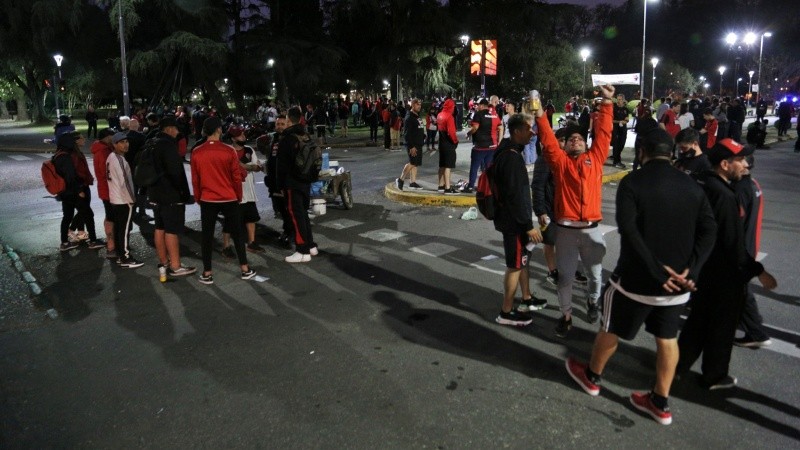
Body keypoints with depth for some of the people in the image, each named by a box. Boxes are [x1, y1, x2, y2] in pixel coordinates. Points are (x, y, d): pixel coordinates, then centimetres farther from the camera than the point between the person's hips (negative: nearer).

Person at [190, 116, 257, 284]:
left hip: (207, 200, 1)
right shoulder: (228, 151, -9)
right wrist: (239, 196, 9)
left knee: (207, 236, 7)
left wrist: (198, 198, 15)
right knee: (237, 233, 10)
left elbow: (195, 180, 2)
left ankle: (207, 273, 11)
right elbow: (237, 177, -4)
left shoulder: (196, 153, -4)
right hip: (229, 199, -1)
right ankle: (245, 269, 14)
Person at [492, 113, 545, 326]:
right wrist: (528, 225, -21)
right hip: (513, 221, -10)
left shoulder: (508, 152, 10)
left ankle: (527, 300, 37)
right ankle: (506, 313, 12)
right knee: (515, 266, 0)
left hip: (513, 219, 10)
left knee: (523, 260, 21)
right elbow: (515, 196, -25)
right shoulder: (511, 157, -23)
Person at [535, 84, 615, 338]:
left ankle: (592, 301, 46)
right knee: (565, 275, 8)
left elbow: (604, 133, 6)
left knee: (596, 272, 17)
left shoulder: (595, 158, 9)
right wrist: (540, 115, -14)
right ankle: (566, 315, 24)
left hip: (591, 228, 2)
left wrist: (607, 102, 4)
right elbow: (548, 141, -5)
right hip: (566, 228, -1)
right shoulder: (560, 161, 5)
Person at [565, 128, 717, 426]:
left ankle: (591, 377, 36)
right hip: (676, 281, 5)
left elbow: (628, 230, -25)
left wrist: (657, 270, -22)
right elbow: (709, 231, -4)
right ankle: (660, 403, 27)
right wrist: (691, 270, -11)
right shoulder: (692, 186, 4)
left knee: (611, 330, 15)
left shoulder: (632, 182, -12)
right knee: (667, 339, 16)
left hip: (636, 278, -5)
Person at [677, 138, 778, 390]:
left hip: (701, 266, 8)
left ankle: (679, 364, 33)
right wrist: (759, 272, -16)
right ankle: (714, 376, 28)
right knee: (722, 325, 11)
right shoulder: (725, 197, -27)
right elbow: (734, 244, -24)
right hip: (725, 274, -8)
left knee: (698, 317, 22)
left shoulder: (700, 183, -1)